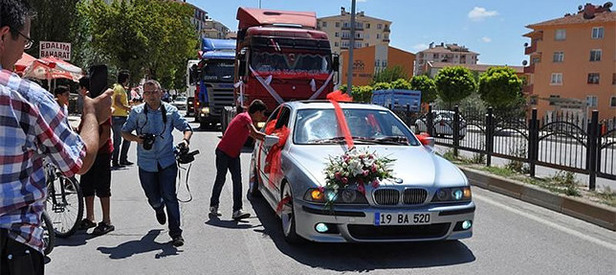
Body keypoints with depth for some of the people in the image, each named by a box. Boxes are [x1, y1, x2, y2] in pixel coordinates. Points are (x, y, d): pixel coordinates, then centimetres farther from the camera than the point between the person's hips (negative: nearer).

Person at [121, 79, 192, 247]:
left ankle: (175, 233, 0)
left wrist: (186, 140, -17)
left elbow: (186, 128, 5)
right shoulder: (137, 112, 2)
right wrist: (136, 138, -13)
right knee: (153, 198, 12)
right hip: (146, 163, 1)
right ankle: (159, 209, 50)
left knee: (170, 197, -8)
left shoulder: (170, 111, 1)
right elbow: (124, 132, 8)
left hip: (167, 161, -1)